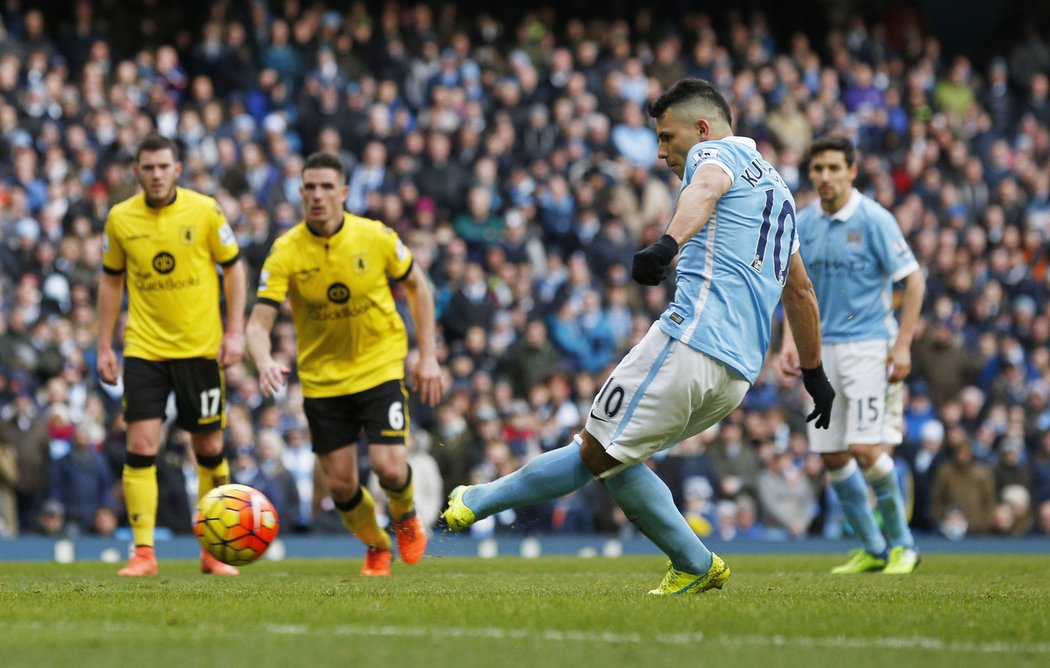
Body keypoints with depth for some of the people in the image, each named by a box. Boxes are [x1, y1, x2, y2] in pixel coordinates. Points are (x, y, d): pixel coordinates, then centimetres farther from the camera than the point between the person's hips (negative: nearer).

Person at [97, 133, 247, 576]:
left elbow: (232, 268, 3)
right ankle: (143, 552, -5)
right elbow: (111, 280, 11)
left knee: (209, 449, 6)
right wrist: (104, 345, 8)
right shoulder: (120, 219, -1)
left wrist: (235, 331, -5)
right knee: (140, 446, -10)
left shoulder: (204, 211, -6)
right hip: (143, 350, 1)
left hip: (199, 348, -1)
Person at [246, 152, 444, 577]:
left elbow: (418, 287, 5)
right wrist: (265, 362, -39)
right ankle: (376, 547, 32)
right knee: (341, 484, 2)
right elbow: (258, 323, -17)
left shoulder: (376, 238, -11)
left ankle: (406, 517, 21)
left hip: (380, 366, -1)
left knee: (389, 468, -16)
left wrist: (428, 355, 0)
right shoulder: (286, 252, -13)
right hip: (321, 378, 1)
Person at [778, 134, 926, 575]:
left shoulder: (874, 220, -10)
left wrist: (902, 344, -14)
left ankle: (901, 542, 3)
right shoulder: (804, 223, 7)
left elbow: (913, 281, -8)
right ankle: (873, 549, 18)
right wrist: (790, 340, 5)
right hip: (823, 350, 6)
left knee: (866, 448, -15)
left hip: (869, 345, -6)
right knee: (832, 457, 4)